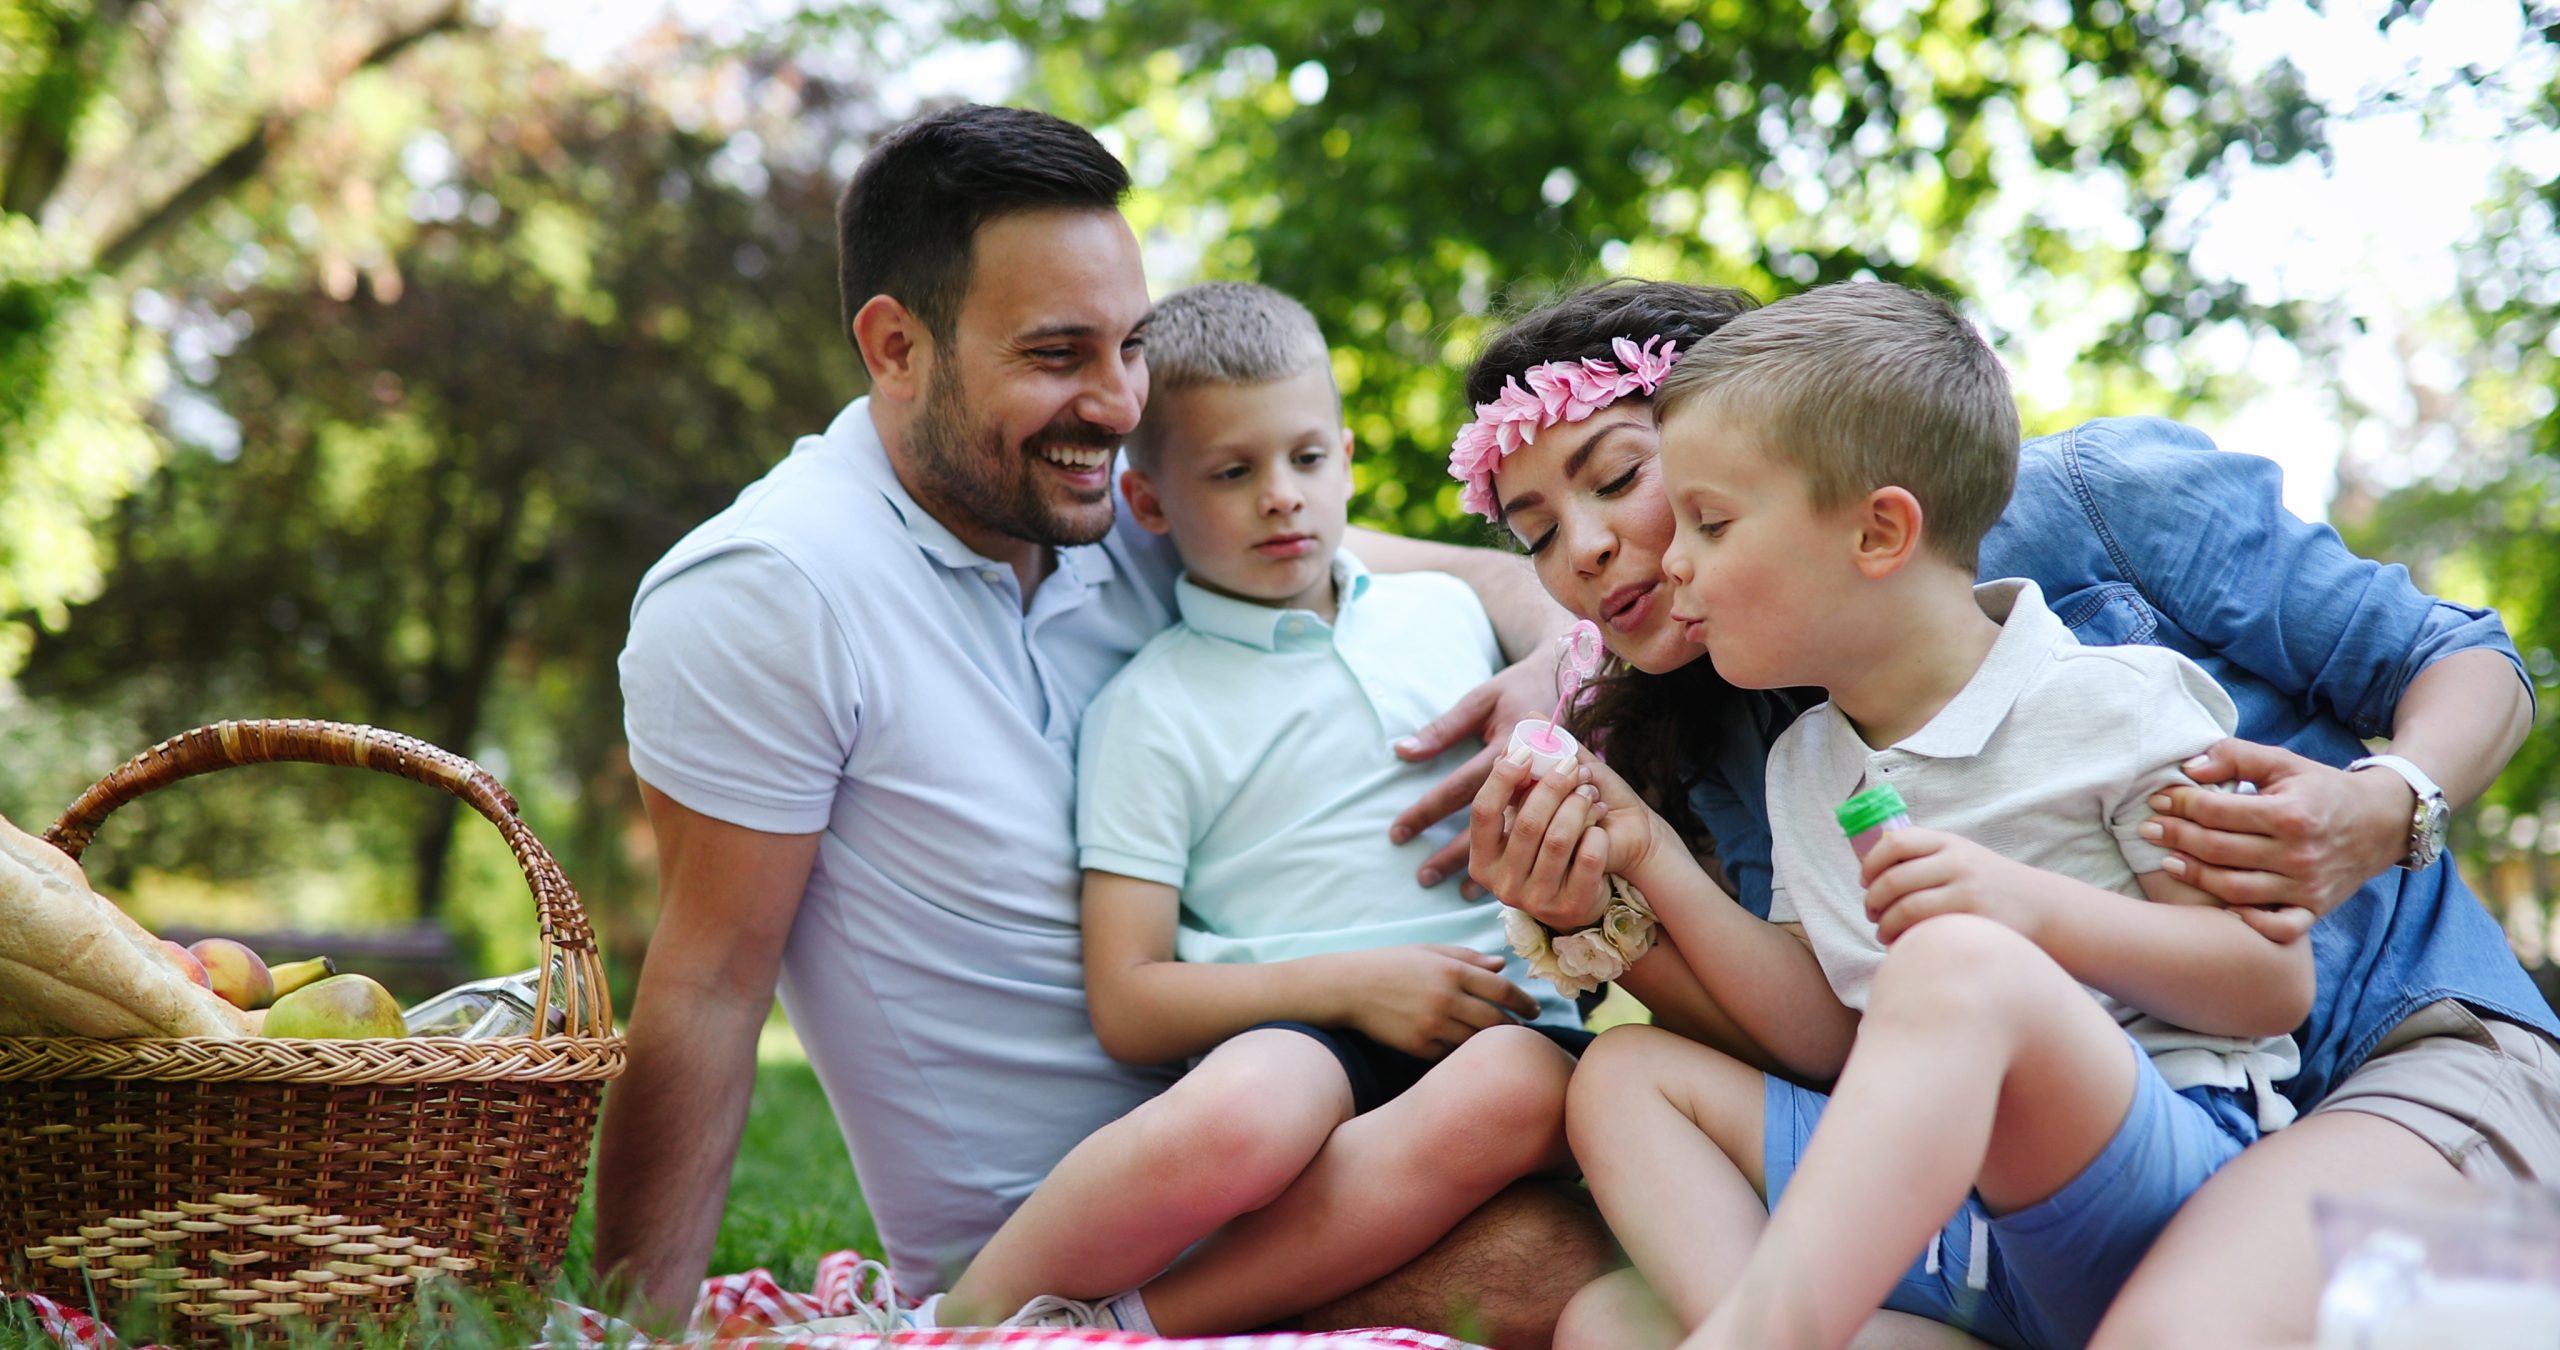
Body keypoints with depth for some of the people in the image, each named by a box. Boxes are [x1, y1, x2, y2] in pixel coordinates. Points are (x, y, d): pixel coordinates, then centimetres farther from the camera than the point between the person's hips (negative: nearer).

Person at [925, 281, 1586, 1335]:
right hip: (1286, 1026, -3)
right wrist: (1349, 984, -10)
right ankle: (967, 1318, -16)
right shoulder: (1151, 710, 8)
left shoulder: (1447, 614, 20)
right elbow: (1128, 1008, 0)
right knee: (1239, 1118, -41)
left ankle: (1111, 1326, -29)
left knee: (1519, 1090, -36)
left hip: (1498, 1017, 4)